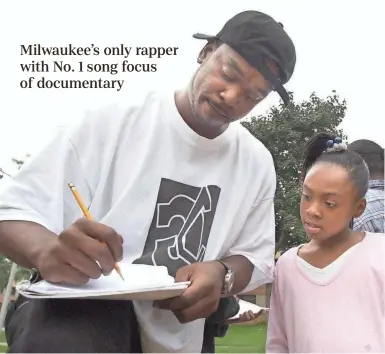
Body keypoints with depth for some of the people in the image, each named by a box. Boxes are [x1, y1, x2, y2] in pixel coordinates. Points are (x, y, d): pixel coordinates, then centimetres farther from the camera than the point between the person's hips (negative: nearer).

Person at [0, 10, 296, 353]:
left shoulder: (257, 162, 0)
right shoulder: (113, 122, -13)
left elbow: (255, 258, 7)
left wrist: (223, 274, -19)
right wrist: (48, 250, -40)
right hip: (79, 307, -4)